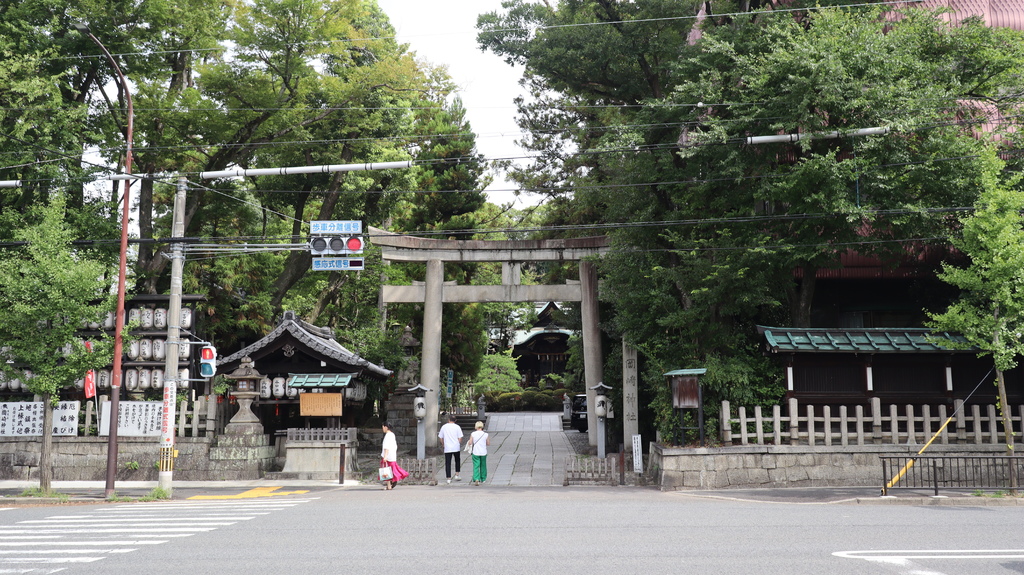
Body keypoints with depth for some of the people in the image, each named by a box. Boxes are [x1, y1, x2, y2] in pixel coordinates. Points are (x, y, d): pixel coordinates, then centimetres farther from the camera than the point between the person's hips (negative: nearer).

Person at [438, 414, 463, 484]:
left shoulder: (444, 427, 2)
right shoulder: (457, 427, -3)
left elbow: (441, 438, 7)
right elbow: (460, 438, -6)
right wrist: (460, 444, 11)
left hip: (447, 448, 0)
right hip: (456, 448, 0)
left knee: (448, 463, 2)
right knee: (457, 461, 21)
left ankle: (449, 479, 0)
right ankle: (457, 475, 18)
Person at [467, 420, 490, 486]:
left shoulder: (473, 434, -7)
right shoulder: (486, 434, -6)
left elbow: (470, 443, -7)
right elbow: (488, 443, 1)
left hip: (475, 453, -1)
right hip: (483, 453, 1)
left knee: (476, 466, -1)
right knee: (483, 466, 17)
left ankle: (476, 479, -19)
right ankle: (483, 479, 29)